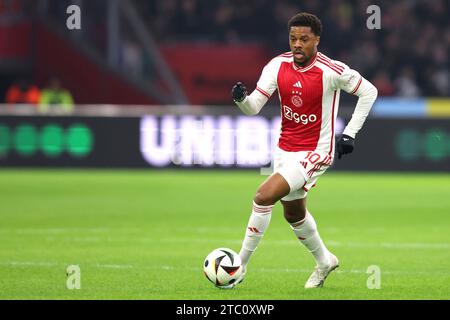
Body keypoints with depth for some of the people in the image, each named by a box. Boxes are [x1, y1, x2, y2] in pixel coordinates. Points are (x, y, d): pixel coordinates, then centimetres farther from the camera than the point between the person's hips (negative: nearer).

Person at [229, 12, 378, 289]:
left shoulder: (332, 71, -19)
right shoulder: (278, 66, -6)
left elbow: (369, 92, -5)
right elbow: (254, 107, -6)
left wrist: (350, 134, -7)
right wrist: (242, 99, -30)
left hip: (315, 152, -7)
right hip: (286, 149, 7)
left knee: (264, 197, -21)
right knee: (294, 213, 22)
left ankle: (241, 265, -10)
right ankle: (324, 261, 48)